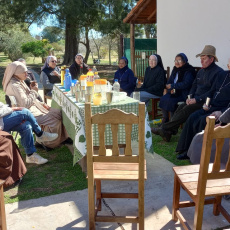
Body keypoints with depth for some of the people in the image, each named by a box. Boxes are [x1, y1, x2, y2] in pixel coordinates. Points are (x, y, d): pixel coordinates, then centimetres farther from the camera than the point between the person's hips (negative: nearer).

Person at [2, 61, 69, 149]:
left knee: (57, 112, 1)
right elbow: (25, 104, -27)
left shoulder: (19, 82, 11)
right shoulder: (14, 86, -22)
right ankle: (49, 144, 1)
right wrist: (34, 91, -14)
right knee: (53, 119, -17)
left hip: (33, 107, 11)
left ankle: (61, 138, 9)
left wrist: (42, 104, 7)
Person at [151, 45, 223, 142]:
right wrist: (190, 97, 2)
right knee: (181, 107, -17)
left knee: (186, 109, -26)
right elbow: (194, 85, 22)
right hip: (196, 100, 8)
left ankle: (164, 128, -27)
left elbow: (213, 91, -16)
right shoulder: (201, 71, 19)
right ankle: (168, 132, -24)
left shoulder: (218, 72, -8)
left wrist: (196, 99, -18)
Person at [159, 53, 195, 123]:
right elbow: (169, 82, 15)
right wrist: (171, 89, -7)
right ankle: (165, 120, -7)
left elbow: (186, 84, -21)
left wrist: (172, 86, -16)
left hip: (183, 94, -7)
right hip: (174, 92, 7)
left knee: (170, 101, -28)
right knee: (163, 99, -18)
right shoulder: (175, 69, 14)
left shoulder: (189, 71, -9)